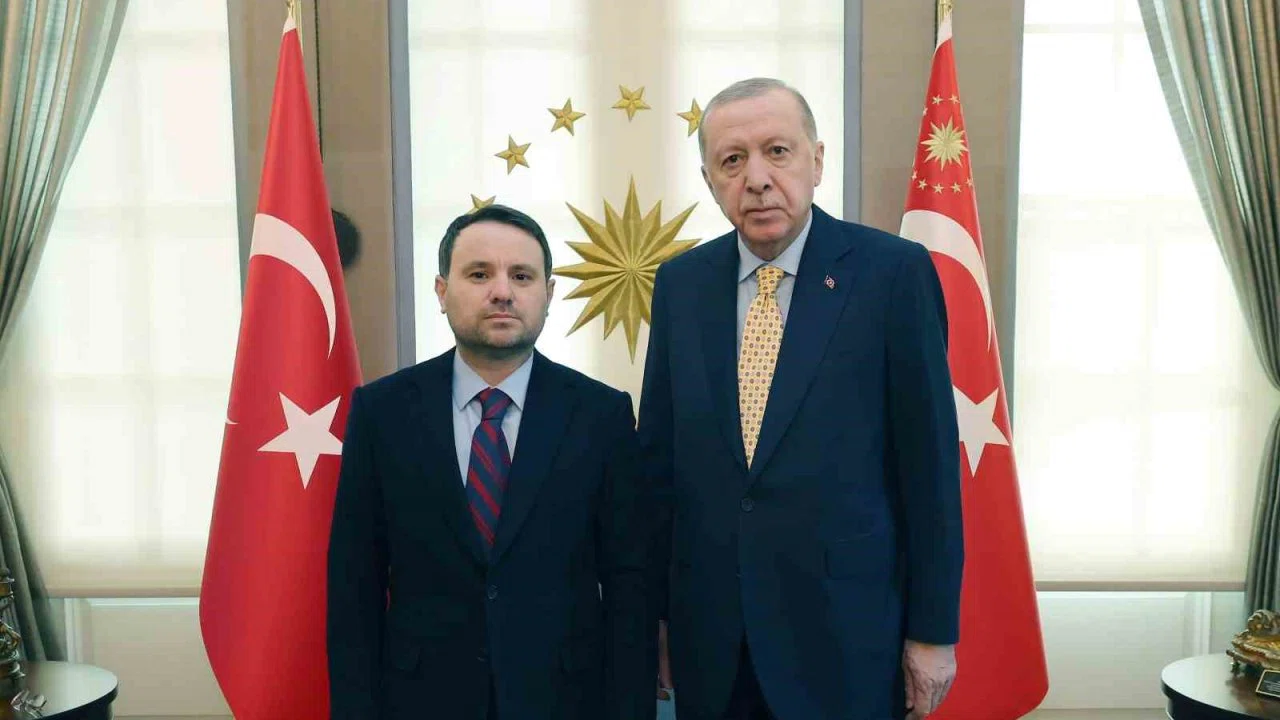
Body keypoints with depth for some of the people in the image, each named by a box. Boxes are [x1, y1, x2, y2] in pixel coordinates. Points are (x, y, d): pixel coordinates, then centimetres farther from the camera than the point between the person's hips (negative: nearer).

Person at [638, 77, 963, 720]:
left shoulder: (894, 272, -9)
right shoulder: (680, 282, 2)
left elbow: (930, 460, -7)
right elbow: (659, 455, 5)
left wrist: (934, 630, -4)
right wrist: (657, 609, 6)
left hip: (844, 633, -3)